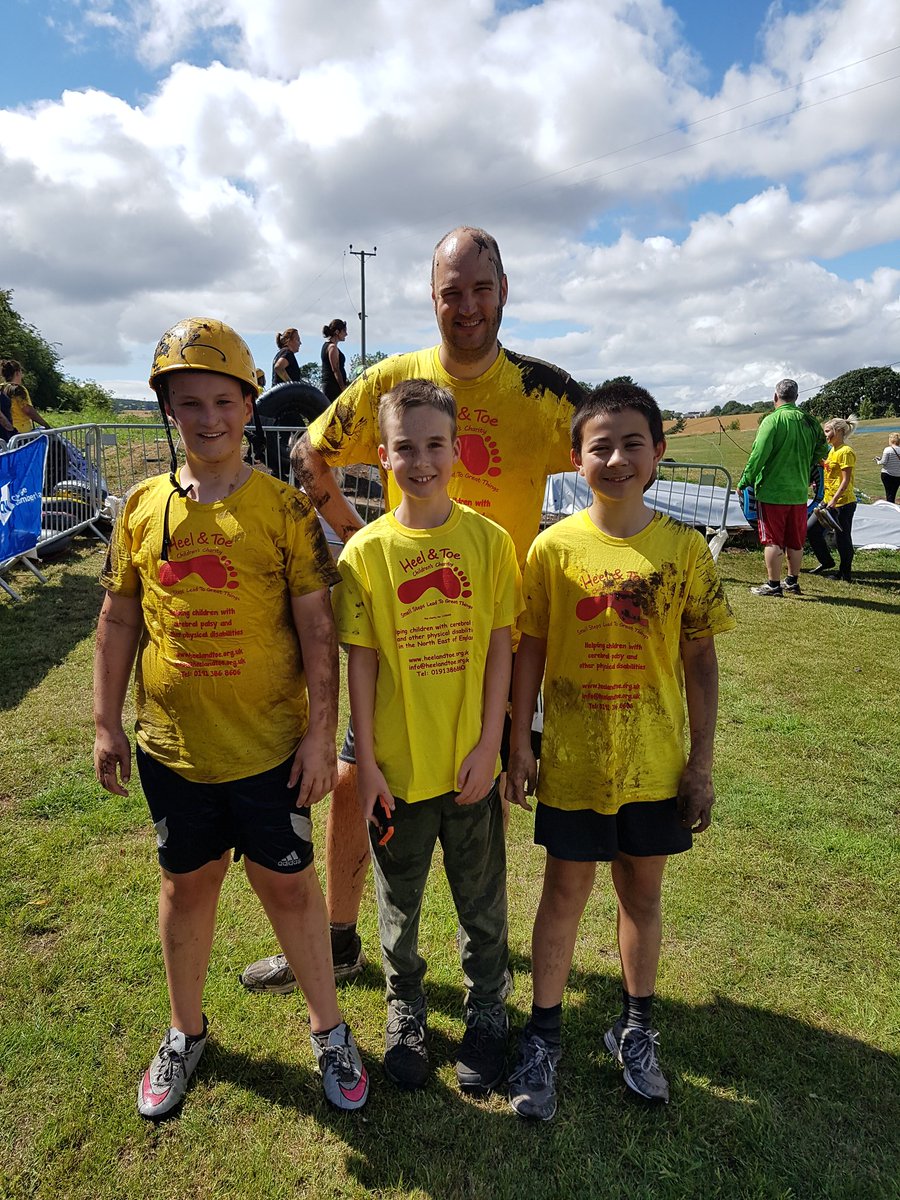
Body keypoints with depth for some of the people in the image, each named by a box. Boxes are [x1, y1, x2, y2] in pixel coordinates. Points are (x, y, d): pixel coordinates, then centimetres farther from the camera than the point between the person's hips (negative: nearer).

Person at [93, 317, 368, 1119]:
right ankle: (186, 1031, 43)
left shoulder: (283, 509, -8)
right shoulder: (143, 508, 0)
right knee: (188, 883, 19)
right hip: (171, 745, 3)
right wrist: (108, 722, 8)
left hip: (268, 745, -3)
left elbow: (317, 628, -8)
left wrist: (322, 731, -10)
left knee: (288, 883, 11)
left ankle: (329, 1030, 34)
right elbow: (120, 619, 8)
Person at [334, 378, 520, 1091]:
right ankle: (406, 1007, 46)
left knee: (483, 900, 18)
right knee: (400, 901, 20)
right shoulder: (366, 551, -8)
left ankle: (487, 1008, 44)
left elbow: (500, 648, -5)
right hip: (397, 764, 0)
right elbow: (361, 660, -6)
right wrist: (365, 762, -6)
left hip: (471, 760, 0)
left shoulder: (488, 540, -7)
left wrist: (488, 745, -8)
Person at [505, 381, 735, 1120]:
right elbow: (530, 650, -2)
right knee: (566, 892, 12)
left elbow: (699, 659, 0)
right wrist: (518, 746, -2)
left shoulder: (684, 548, -5)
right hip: (572, 761, -1)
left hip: (656, 763, 2)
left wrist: (702, 762, 0)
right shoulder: (553, 547, -8)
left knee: (643, 891, 18)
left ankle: (636, 1028, 41)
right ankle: (544, 1037, 33)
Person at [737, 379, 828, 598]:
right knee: (796, 541, 13)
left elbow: (758, 455, -15)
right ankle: (792, 582, 23)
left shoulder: (773, 420, -12)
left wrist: (744, 482, -7)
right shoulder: (809, 422, 7)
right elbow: (820, 452, 15)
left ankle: (773, 585, 2)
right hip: (799, 492, 6)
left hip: (772, 490, -6)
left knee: (772, 540, 0)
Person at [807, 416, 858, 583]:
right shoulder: (832, 451, 13)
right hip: (828, 500, 10)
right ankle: (826, 562, 24)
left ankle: (845, 573, 12)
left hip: (843, 502, -10)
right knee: (811, 529, 10)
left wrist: (834, 500, -23)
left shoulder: (846, 452, -14)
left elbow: (846, 481, -18)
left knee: (842, 538, -1)